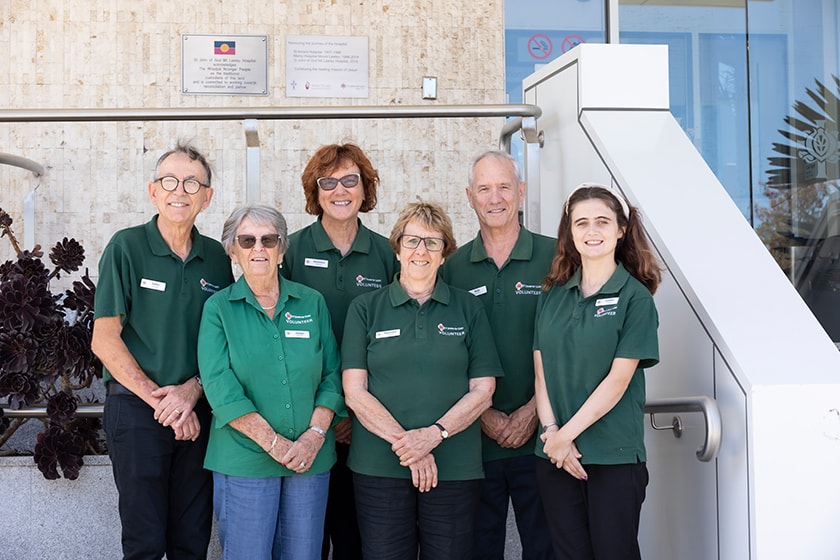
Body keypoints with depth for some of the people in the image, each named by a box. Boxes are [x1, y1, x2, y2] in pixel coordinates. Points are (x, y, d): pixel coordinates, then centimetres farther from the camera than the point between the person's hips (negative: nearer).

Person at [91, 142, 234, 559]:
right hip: (136, 410, -3)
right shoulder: (126, 247, -5)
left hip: (198, 411, 4)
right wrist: (160, 401, -11)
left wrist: (193, 388, -9)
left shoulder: (216, 257, 6)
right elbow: (104, 340, -8)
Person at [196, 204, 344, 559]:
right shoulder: (218, 308, 1)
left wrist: (314, 436, -9)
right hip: (243, 460, -2)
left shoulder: (312, 303, 8)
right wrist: (273, 442, -15)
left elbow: (332, 375, 5)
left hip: (311, 460, 2)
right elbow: (220, 386, -9)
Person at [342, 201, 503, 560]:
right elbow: (354, 391, -1)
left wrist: (434, 434, -12)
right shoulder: (365, 308, 6)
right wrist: (404, 442, -12)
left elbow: (483, 389, 3)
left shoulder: (467, 309, 7)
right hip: (379, 468, 0)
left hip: (455, 469, 1)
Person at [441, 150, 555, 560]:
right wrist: (484, 414, -6)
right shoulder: (454, 267, 6)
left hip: (538, 431, -2)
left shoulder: (553, 257, 0)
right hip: (475, 435, 2)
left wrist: (532, 411, -9)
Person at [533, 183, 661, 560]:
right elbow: (541, 370, 5)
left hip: (614, 457, -4)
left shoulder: (635, 297, -5)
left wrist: (567, 434, -12)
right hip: (556, 455, 4)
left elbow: (618, 380, -11)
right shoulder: (553, 295, 9)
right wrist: (551, 430, -9)